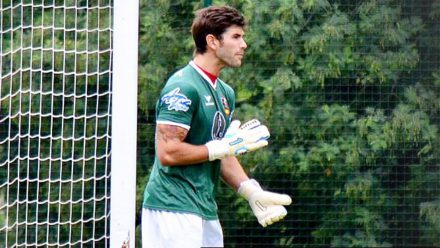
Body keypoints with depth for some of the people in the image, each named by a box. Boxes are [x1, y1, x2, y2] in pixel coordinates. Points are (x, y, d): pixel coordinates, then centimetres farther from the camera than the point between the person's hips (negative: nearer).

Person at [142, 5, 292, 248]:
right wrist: (223, 147, -13)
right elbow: (168, 153, -19)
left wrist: (251, 191, 8)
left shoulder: (225, 92, 18)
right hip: (174, 209, -9)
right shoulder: (182, 87, -12)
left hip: (206, 211, 9)